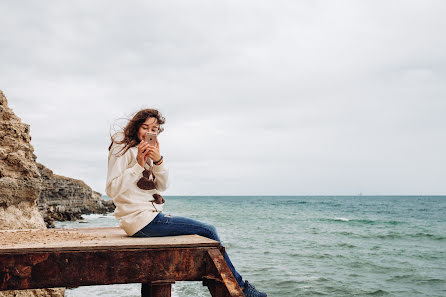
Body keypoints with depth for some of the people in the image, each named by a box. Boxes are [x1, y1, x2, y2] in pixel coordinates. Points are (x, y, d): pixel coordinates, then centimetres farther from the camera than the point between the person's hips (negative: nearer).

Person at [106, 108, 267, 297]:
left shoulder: (147, 151, 17)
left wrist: (158, 161, -11)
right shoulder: (123, 148, -9)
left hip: (151, 216, 9)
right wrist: (138, 166, -24)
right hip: (141, 220, -9)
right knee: (208, 231, -6)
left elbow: (163, 186, 6)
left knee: (208, 230, 11)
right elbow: (111, 190, -18)